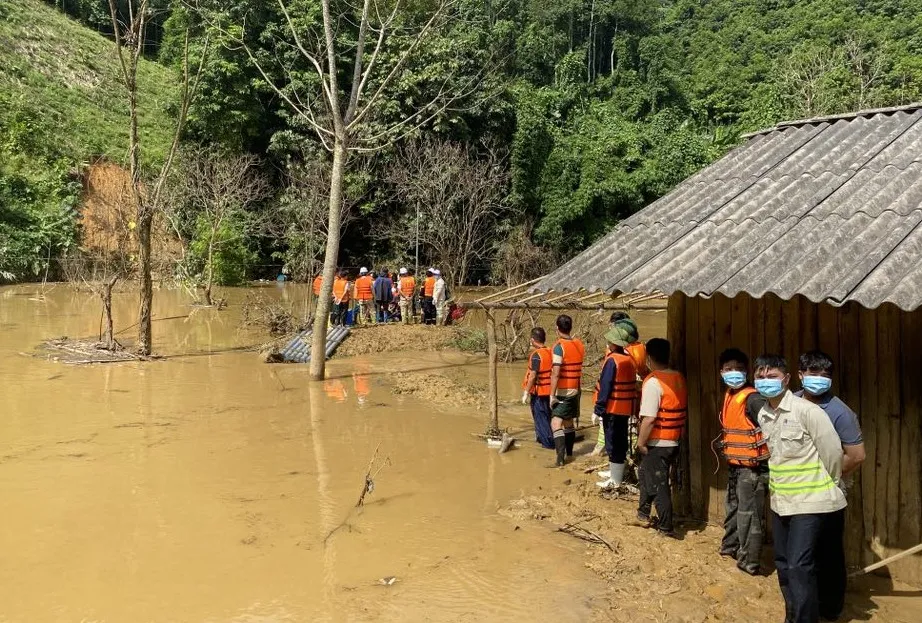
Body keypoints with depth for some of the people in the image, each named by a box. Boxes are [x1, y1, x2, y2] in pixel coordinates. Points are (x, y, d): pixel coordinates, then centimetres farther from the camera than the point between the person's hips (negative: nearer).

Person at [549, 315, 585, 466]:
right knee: (569, 422, 19)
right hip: (575, 390, 8)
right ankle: (568, 452, 30)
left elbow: (555, 373, -22)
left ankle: (561, 457, -23)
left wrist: (552, 394, -20)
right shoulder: (579, 344, 6)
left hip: (562, 391, -8)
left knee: (556, 424, -12)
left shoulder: (559, 346, -17)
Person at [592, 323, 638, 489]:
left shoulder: (612, 361, -17)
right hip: (626, 408, 8)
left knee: (613, 443, -1)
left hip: (613, 408, -8)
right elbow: (632, 385, 14)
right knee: (620, 441, 18)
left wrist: (597, 410, -13)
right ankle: (615, 471, 32)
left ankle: (615, 480, 4)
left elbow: (605, 388, -18)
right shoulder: (629, 359, 7)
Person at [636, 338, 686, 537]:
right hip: (674, 441, 8)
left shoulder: (653, 382, -20)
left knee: (658, 485, 3)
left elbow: (649, 418, -24)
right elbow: (683, 410, 14)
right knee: (646, 474, 24)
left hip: (657, 443, -8)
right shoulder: (679, 378, 4)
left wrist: (641, 442, -14)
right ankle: (644, 513, 36)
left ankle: (666, 527, 10)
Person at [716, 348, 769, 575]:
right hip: (735, 466, 9)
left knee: (748, 514, -1)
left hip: (752, 468, -9)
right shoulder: (729, 395, 8)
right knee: (733, 508, 22)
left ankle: (749, 562, 9)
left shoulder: (752, 399, -19)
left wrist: (765, 460, -24)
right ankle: (731, 546, 39)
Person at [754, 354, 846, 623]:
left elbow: (833, 451, -12)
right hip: (780, 501, 7)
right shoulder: (763, 414, 5)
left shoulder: (807, 410, -17)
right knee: (783, 564, 15)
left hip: (809, 501, -7)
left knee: (799, 566, -12)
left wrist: (828, 485, 1)